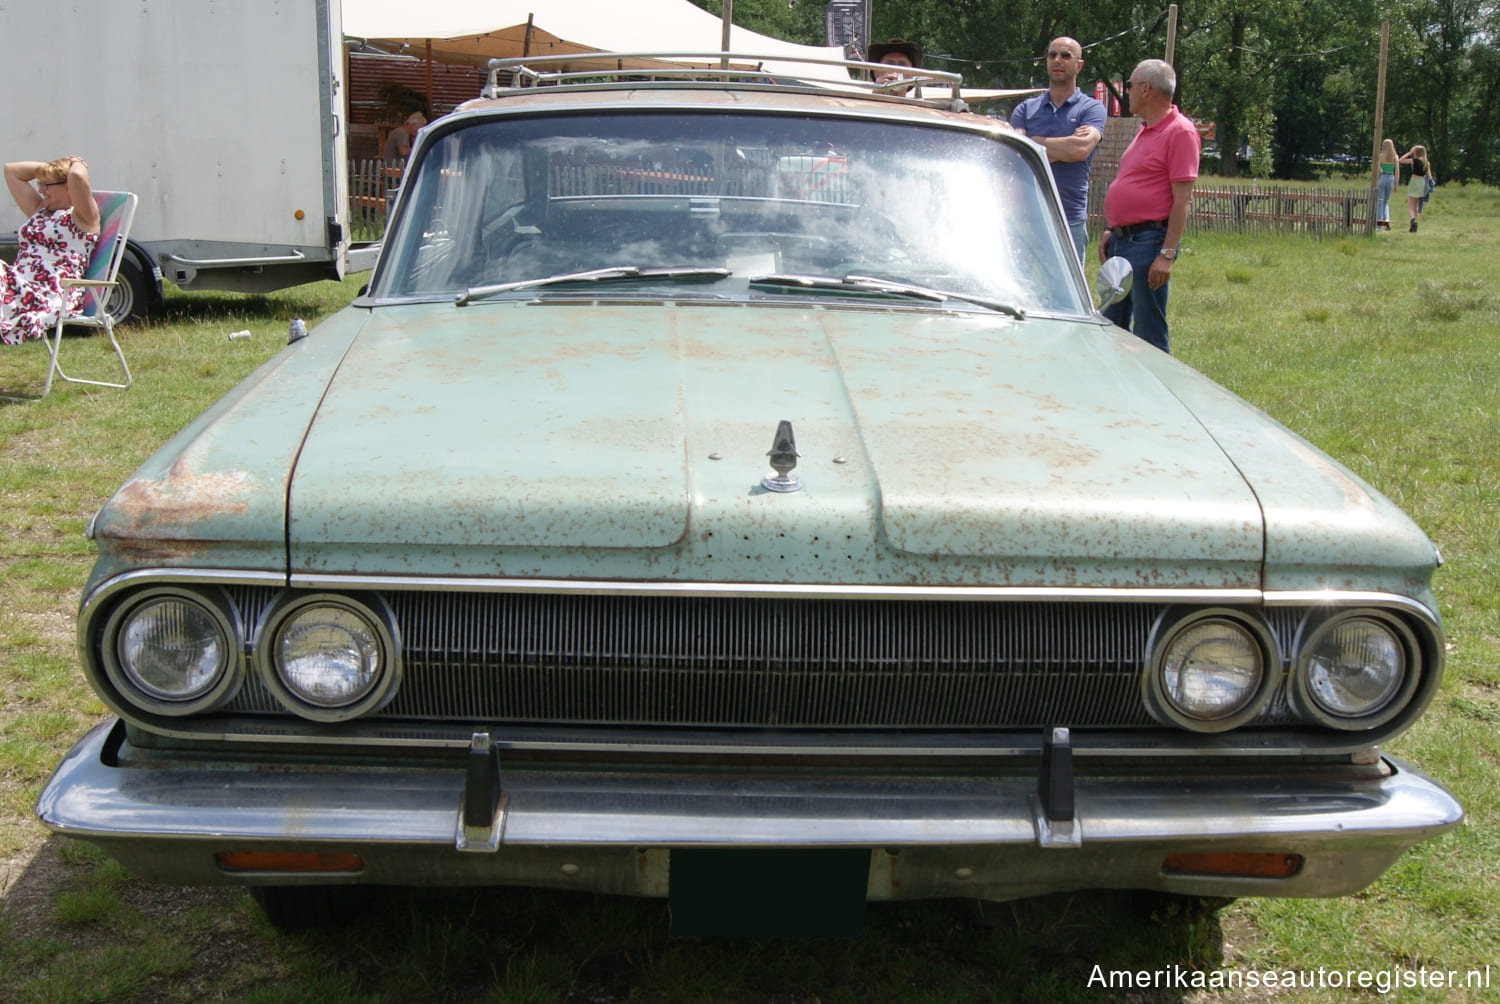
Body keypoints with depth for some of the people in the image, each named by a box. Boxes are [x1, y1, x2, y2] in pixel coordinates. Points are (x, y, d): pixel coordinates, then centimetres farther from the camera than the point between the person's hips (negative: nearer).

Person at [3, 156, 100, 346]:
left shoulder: (82, 216, 3)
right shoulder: (39, 210, 29)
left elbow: (76, 176, -17)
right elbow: (11, 170, 36)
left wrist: (77, 163, 6)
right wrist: (48, 167, 29)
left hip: (50, 296, -7)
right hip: (18, 285, 7)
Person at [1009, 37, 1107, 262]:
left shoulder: (1091, 109, 5)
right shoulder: (1025, 109, 13)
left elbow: (1081, 149, -14)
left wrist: (1034, 142, -3)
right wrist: (1066, 144, -6)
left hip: (1070, 220, -2)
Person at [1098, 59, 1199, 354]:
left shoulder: (1180, 131, -12)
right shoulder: (1145, 130, 17)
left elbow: (1183, 200, -17)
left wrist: (1167, 254, -22)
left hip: (1148, 241, -10)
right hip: (1122, 239, 10)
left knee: (1149, 335, -5)